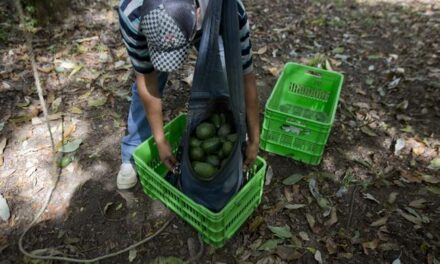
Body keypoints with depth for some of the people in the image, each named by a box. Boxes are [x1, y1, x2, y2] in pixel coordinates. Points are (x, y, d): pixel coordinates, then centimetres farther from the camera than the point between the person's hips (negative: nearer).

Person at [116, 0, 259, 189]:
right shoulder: (131, 16, -41)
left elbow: (246, 78, -34)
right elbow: (146, 82, -30)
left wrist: (254, 139, -27)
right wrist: (160, 141, -25)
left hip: (208, 22, 0)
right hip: (153, 20, 0)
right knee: (145, 84, -9)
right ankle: (133, 155, 13)